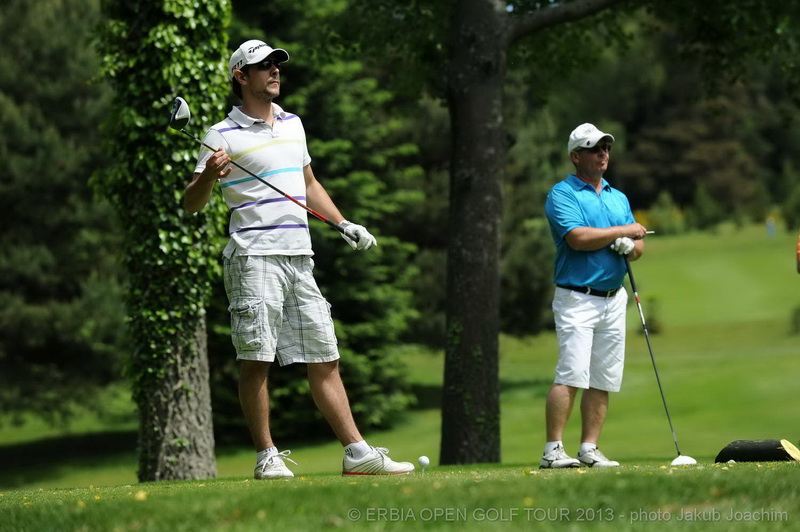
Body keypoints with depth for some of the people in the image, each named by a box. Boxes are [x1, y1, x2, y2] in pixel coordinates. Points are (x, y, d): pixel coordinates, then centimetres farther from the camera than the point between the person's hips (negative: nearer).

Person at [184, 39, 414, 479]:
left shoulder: (292, 124, 19)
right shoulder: (223, 135, -1)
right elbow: (191, 204, -4)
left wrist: (343, 223, 23)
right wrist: (208, 175, -23)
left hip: (300, 258, 6)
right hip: (254, 257, -6)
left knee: (324, 360, 5)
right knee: (257, 359, -8)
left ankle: (357, 452, 6)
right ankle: (267, 456, -2)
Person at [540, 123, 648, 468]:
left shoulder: (619, 199, 19)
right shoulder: (562, 194, -3)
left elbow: (638, 246, 19)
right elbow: (578, 238, -18)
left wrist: (630, 246, -5)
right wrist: (624, 230, -9)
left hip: (614, 299, 7)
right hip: (577, 298, -7)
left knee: (603, 380, 4)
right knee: (571, 375, -16)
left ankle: (589, 449, 7)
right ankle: (553, 450, -16)